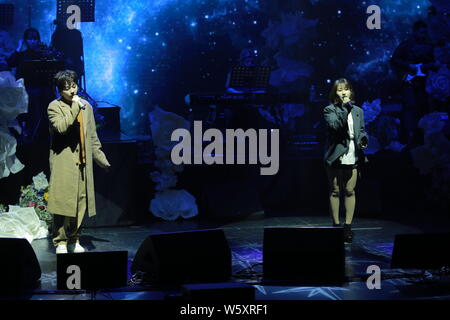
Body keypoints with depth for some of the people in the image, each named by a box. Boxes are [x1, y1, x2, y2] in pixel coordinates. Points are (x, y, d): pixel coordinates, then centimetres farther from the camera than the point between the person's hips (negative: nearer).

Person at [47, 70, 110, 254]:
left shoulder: (86, 107, 16)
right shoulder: (54, 107, 0)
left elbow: (92, 137, 20)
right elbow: (60, 127, -20)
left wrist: (102, 159, 16)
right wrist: (75, 107, -18)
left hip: (82, 163, 5)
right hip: (63, 163, -5)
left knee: (80, 203, 6)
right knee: (62, 203, -6)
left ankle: (74, 240, 16)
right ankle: (60, 242, 2)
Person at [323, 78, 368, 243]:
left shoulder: (358, 111, 14)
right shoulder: (329, 110, -1)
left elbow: (361, 130, 20)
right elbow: (335, 126, -18)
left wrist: (363, 138, -2)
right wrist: (345, 108, -22)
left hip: (353, 158, 3)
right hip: (336, 158, -3)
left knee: (350, 191, 4)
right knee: (335, 191, 3)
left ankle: (348, 225, 10)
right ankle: (336, 225, 11)